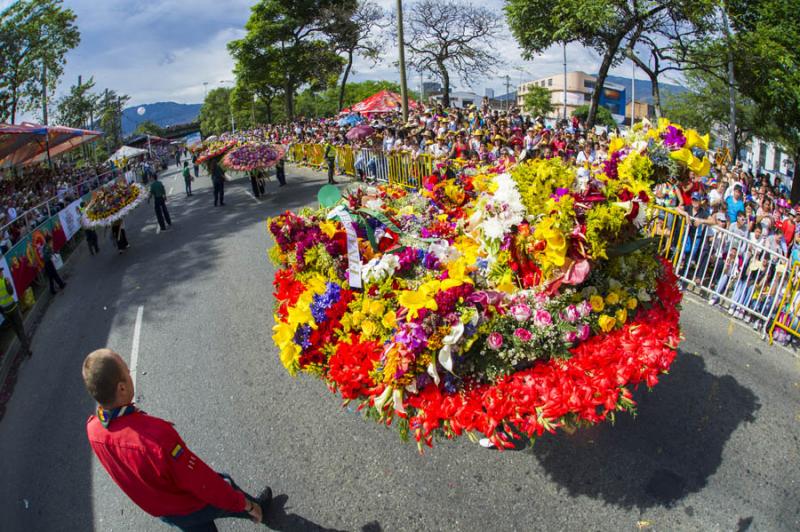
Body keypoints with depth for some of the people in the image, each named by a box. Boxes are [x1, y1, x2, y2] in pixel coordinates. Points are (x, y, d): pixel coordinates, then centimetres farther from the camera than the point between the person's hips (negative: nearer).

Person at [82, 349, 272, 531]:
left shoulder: (92, 430, -21)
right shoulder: (155, 434, -45)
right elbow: (203, 481, -32)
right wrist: (246, 505, -17)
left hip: (159, 511, 5)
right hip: (192, 505, -5)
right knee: (226, 487, 26)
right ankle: (257, 507, 57)